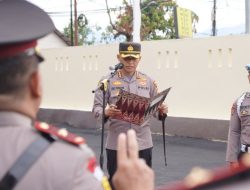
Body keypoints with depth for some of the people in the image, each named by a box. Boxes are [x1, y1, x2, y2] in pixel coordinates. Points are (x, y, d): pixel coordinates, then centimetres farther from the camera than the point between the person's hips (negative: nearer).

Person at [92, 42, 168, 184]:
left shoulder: (148, 82, 6)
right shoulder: (108, 81, -1)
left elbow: (156, 109, 11)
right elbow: (96, 109, -3)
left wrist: (162, 112, -12)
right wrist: (106, 112, -25)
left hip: (143, 143, 2)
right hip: (116, 144, -2)